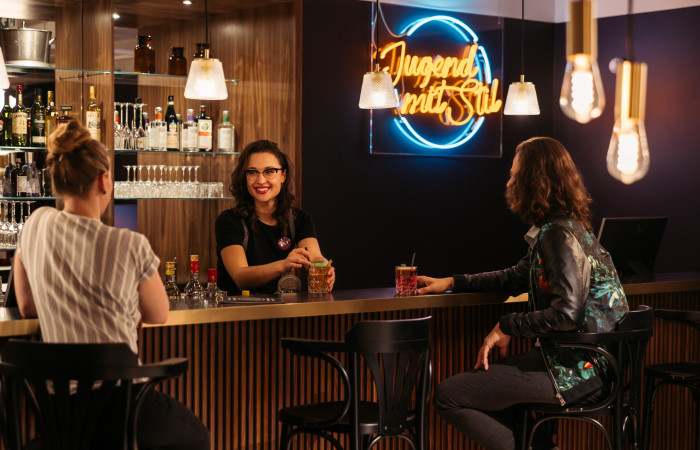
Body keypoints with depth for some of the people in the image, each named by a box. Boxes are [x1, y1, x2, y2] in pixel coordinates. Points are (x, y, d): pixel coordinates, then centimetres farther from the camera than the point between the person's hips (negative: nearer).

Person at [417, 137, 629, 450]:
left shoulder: (561, 234, -17)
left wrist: (507, 326, -13)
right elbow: (517, 278, 26)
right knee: (481, 380, 26)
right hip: (577, 359, 10)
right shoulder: (552, 230, 13)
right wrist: (451, 283, 24)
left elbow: (566, 313, -25)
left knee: (448, 395, -9)